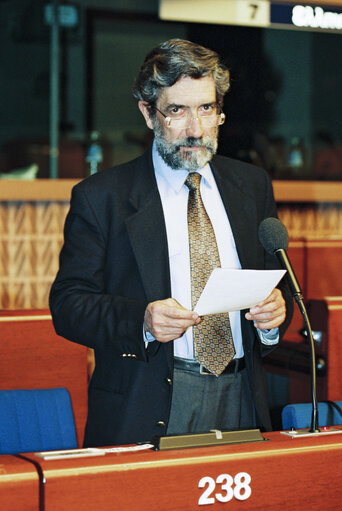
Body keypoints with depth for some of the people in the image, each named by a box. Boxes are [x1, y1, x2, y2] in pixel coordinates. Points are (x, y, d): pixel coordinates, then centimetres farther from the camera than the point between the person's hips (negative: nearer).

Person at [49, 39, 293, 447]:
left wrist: (275, 311, -6)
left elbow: (276, 282, 18)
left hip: (239, 402, 4)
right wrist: (141, 319, -21)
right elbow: (67, 304, -4)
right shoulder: (100, 196, 0)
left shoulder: (253, 186, 13)